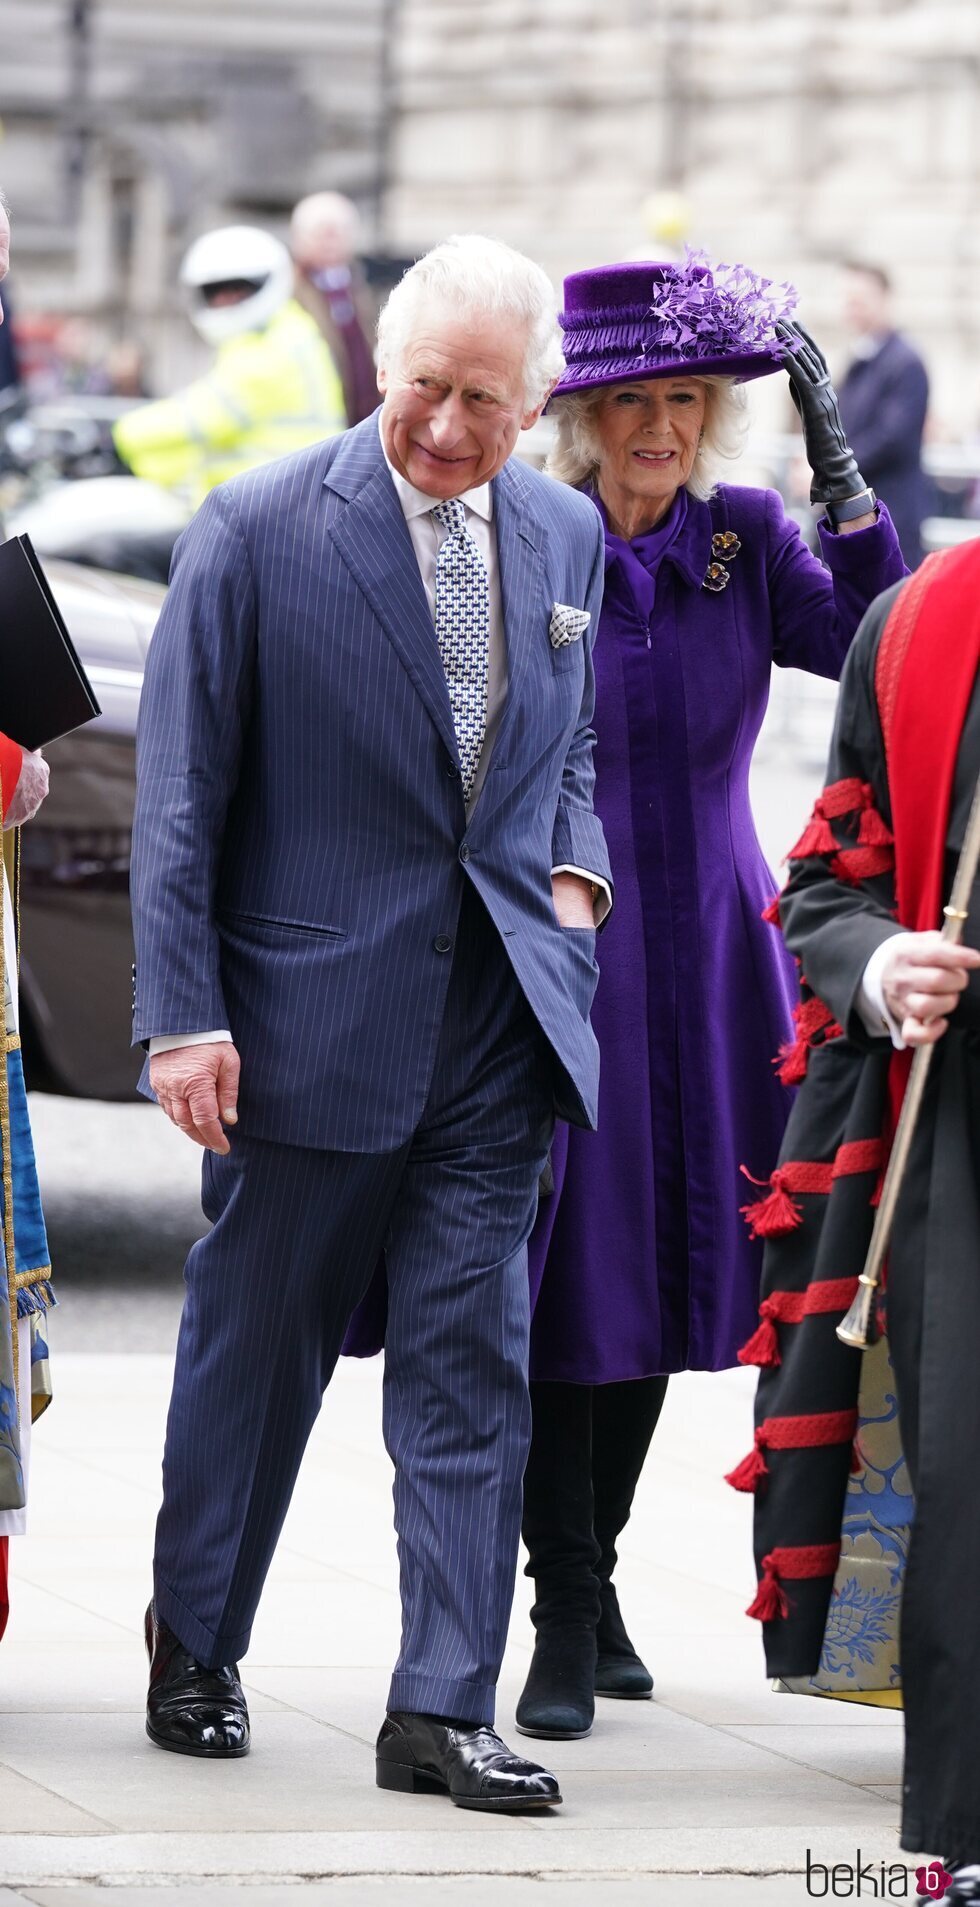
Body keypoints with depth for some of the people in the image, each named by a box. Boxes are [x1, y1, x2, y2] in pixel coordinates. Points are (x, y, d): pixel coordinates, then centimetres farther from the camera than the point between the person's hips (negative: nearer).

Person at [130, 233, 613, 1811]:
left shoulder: (565, 536, 8)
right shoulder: (259, 532, -7)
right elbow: (180, 794, -7)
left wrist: (575, 870, 3)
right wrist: (183, 1013, -12)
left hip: (500, 1023, 3)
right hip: (311, 1013, -3)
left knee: (473, 1363, 0)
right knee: (253, 1349, 10)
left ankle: (443, 1708, 4)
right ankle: (196, 1651, 30)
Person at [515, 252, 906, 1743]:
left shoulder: (747, 540, 4)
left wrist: (839, 463, -15)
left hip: (708, 958, 4)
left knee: (667, 1267, 11)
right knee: (559, 1277, -5)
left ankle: (593, 1570, 27)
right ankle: (569, 1617, 3)